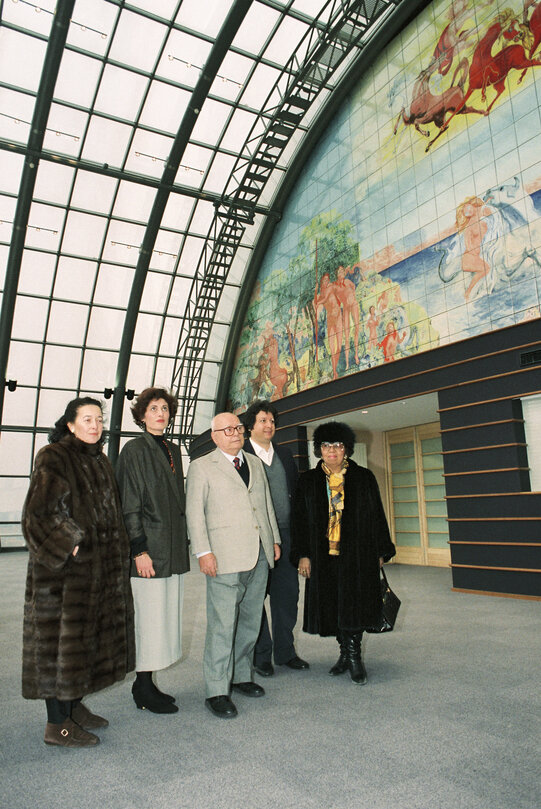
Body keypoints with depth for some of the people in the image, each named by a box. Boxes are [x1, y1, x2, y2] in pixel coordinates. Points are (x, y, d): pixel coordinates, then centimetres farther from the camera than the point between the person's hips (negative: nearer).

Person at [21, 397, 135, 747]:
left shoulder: (100, 461, 12)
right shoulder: (54, 458, -12)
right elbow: (40, 511, -18)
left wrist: (115, 554, 12)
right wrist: (68, 546, -17)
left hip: (101, 567, 8)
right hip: (65, 568, -8)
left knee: (91, 635, 16)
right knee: (61, 636, 1)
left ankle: (75, 707, 32)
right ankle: (57, 724, 15)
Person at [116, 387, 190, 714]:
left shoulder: (173, 451, 13)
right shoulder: (135, 450, -7)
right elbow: (130, 505, -11)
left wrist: (185, 543, 14)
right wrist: (140, 550, -15)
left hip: (174, 551, 7)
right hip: (150, 550, -7)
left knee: (166, 617, 12)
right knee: (150, 618, 0)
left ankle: (146, 683, 25)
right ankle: (144, 689, 17)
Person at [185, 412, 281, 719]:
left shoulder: (255, 463, 17)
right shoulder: (201, 467, 0)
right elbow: (194, 512, -5)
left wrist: (275, 539, 16)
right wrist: (203, 552, -12)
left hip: (260, 556, 6)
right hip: (225, 557, -6)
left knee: (250, 621, 14)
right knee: (223, 625, -4)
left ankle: (242, 676, 30)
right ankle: (217, 691, 9)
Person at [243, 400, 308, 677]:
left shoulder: (284, 455, 14)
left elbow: (297, 492, 18)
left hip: (285, 535, 5)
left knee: (287, 594, 11)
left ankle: (285, 652, 27)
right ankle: (260, 655, 22)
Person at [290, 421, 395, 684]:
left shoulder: (364, 478, 3)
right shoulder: (308, 481, 4)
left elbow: (377, 516, 5)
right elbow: (300, 520, 4)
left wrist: (381, 552, 3)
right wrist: (302, 554, -3)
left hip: (357, 554, -1)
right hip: (323, 555, 2)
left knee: (354, 604, -1)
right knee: (332, 605, 9)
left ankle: (353, 654, 15)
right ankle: (346, 653, 26)